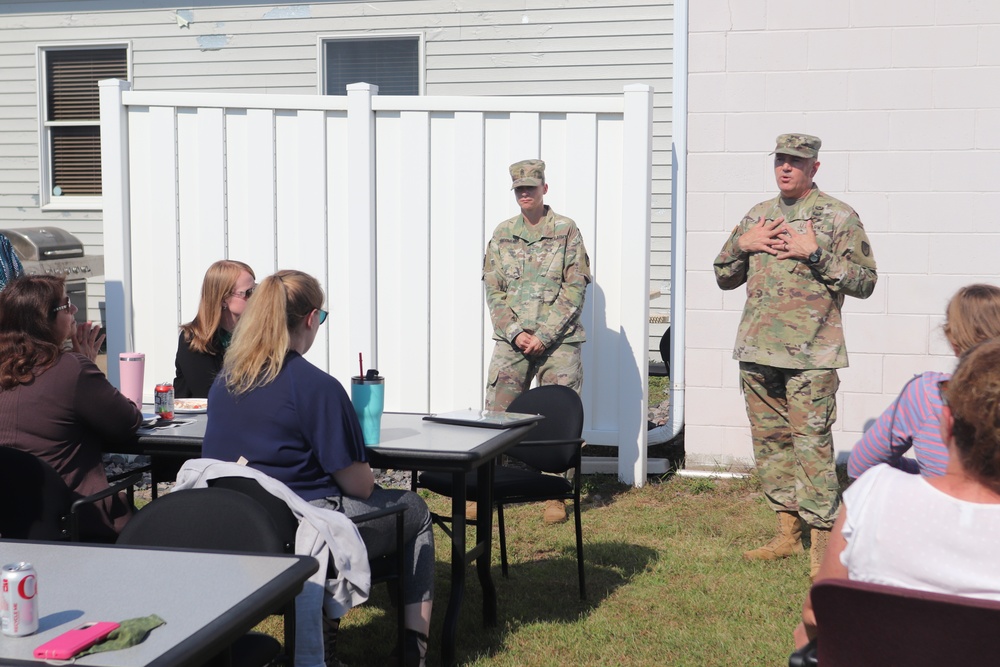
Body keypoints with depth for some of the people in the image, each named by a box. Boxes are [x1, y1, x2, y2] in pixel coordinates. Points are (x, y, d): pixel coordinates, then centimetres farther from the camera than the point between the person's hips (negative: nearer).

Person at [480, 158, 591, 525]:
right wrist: (515, 333, -7)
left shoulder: (566, 231, 0)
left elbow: (575, 288, -5)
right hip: (512, 339, 3)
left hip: (558, 339, -2)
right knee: (498, 414, 0)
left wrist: (544, 336, -11)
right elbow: (493, 289, 8)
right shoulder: (502, 234, 10)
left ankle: (555, 496, 10)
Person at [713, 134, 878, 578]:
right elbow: (724, 277, 20)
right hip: (757, 351, 6)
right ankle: (787, 533, 22)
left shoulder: (838, 216, -1)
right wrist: (742, 244, 1)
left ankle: (822, 545, -2)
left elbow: (865, 281, -6)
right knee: (770, 441, 11)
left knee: (811, 443, -9)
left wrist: (817, 253, -16)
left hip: (810, 355, -6)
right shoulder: (758, 215, 16)